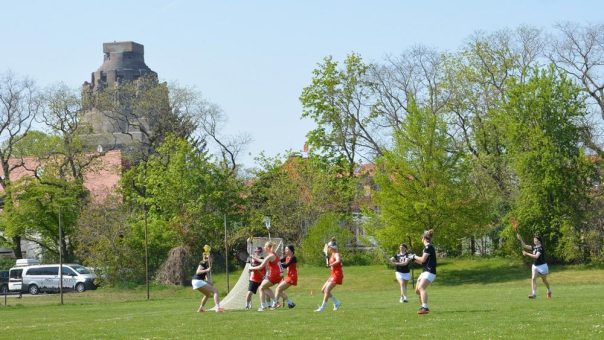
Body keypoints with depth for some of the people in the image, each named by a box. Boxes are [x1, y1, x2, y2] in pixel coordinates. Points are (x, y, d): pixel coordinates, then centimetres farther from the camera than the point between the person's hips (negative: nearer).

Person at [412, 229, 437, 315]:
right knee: (417, 290, 13)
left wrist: (415, 257, 0)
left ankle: (425, 308, -36)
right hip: (425, 272, 11)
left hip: (430, 272, -11)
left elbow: (423, 259, -16)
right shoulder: (427, 247, 20)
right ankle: (424, 306, 22)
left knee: (421, 288, -26)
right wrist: (414, 259, 19)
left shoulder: (429, 247, -10)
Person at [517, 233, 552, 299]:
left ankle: (549, 290, 38)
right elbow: (525, 246, 9)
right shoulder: (534, 247, 5)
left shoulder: (541, 248, -18)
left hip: (542, 266, -6)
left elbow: (536, 256, -29)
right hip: (535, 266, 6)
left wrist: (527, 254, -28)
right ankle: (534, 294, -19)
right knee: (533, 278, -13)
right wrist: (520, 239, 0)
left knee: (544, 280, 11)